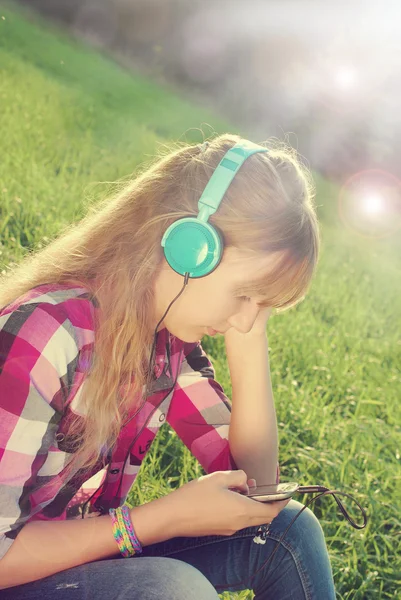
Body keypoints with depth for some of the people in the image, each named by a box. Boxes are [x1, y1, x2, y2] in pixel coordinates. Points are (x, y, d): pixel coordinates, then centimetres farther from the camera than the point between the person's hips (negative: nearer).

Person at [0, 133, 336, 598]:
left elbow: (254, 480, -1)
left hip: (96, 555, 7)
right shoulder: (45, 333, -29)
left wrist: (249, 340, -11)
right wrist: (165, 517, -26)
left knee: (288, 529, -5)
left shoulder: (172, 336, -4)